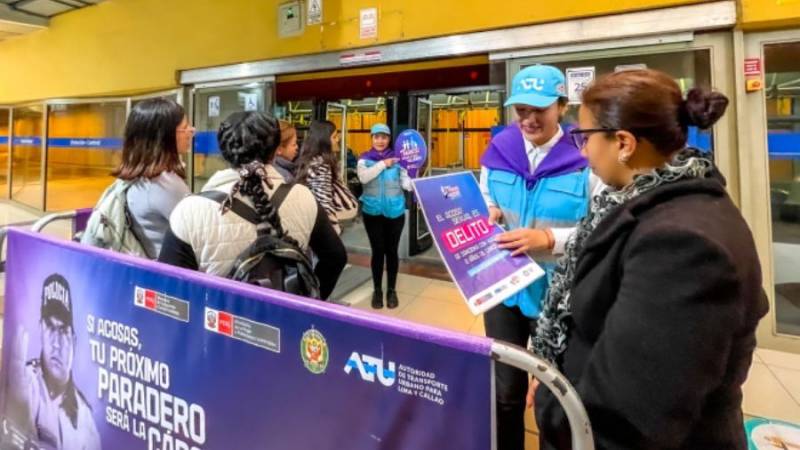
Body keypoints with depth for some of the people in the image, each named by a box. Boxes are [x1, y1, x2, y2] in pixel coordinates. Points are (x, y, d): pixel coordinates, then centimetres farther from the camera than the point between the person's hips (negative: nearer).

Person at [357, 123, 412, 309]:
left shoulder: (397, 158, 0)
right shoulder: (365, 159, 2)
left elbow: (406, 184, -6)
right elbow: (363, 177, -18)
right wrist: (383, 164, -20)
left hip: (395, 211, 0)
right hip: (373, 211, 0)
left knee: (391, 250, 8)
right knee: (377, 251, 5)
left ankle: (391, 290, 22)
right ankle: (377, 290, 20)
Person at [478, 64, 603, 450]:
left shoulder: (586, 157, -13)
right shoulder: (498, 151, -1)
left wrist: (549, 239, -28)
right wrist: (486, 217, -13)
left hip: (558, 293, -3)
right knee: (505, 389, 18)